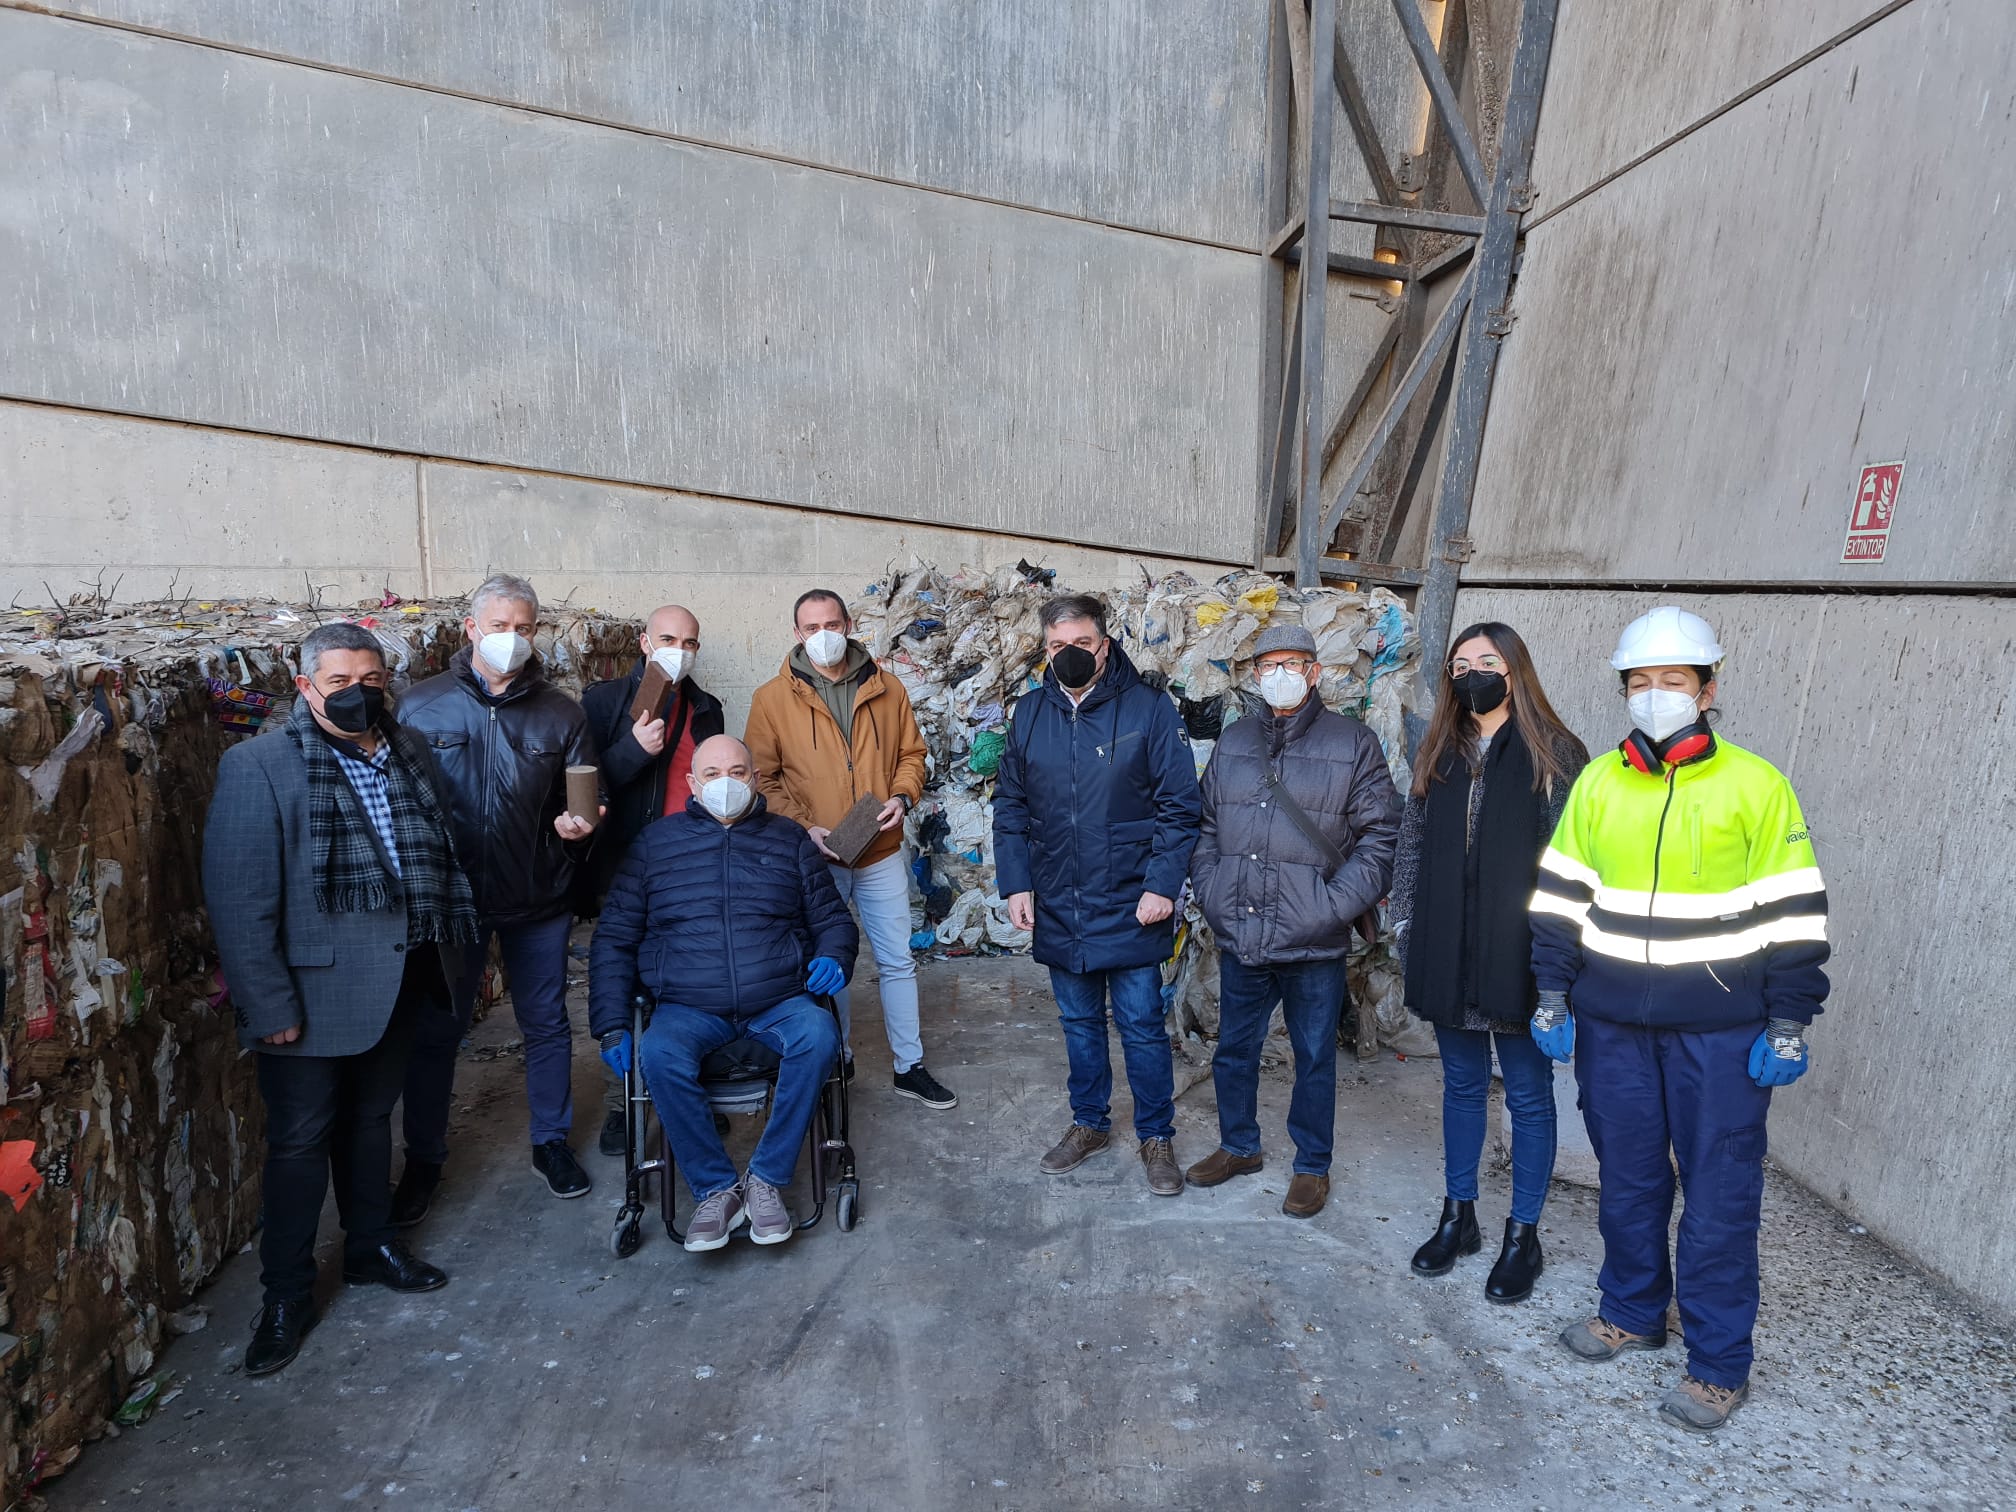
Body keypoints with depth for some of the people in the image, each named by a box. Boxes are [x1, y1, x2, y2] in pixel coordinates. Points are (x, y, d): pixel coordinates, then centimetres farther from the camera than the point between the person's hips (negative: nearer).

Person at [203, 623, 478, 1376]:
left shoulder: (410, 752, 4)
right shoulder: (259, 766, -14)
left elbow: (445, 854, 10)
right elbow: (238, 899, -16)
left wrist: (461, 943, 8)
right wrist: (270, 1007, -17)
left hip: (400, 979, 5)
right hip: (315, 989, -5)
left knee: (371, 1117, 21)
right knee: (301, 1139, 8)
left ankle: (370, 1245, 40)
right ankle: (287, 1292, 26)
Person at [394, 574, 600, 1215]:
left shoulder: (559, 712, 2)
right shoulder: (422, 705, -1)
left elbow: (584, 800, 7)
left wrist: (575, 823, -15)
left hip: (538, 899, 1)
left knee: (546, 1022, 12)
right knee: (436, 1030, 11)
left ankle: (551, 1141, 30)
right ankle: (423, 1158, 29)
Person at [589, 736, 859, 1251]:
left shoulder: (788, 839, 13)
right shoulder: (656, 843, 11)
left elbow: (834, 919, 17)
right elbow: (614, 939, 10)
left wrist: (833, 957, -7)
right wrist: (612, 1026, 0)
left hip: (780, 1001, 1)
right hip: (688, 1008, 0)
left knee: (819, 1037, -30)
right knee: (658, 1054, -32)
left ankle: (768, 1177, -14)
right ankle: (716, 1189, -14)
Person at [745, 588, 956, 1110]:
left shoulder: (886, 689, 2)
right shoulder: (772, 698, -5)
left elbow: (912, 752, 9)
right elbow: (764, 779, -4)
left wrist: (902, 796, -10)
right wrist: (803, 827, -16)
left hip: (882, 854, 2)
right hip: (815, 857, -2)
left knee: (898, 961, 8)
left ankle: (909, 1068, 22)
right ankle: (836, 1062, 32)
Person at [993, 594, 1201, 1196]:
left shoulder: (1149, 709, -8)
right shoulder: (1029, 713, 3)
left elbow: (1179, 805, -8)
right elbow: (1010, 807, 8)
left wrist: (1161, 884, -15)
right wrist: (1015, 884, 1)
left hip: (1130, 906, -3)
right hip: (1059, 909, 4)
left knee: (1141, 1026, 6)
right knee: (1079, 1022, 17)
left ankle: (1157, 1136, 24)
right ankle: (1089, 1123, 36)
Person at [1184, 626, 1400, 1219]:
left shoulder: (1353, 744, -4)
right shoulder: (1232, 742, 8)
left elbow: (1380, 837, -6)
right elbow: (1205, 826, 14)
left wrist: (1332, 907, -14)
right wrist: (1212, 893, 1)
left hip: (1315, 947, -3)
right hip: (1239, 938, 4)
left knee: (1314, 1058, 11)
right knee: (1234, 1049, 18)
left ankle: (1312, 1166, 30)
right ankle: (1238, 1145, 39)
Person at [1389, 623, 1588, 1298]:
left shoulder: (1555, 754, -5)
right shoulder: (1439, 753, 9)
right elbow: (1413, 842, 12)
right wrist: (1404, 921, 7)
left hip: (1518, 956, -4)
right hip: (1447, 955, 4)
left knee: (1528, 1095, 9)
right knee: (1461, 1085, 16)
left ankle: (1522, 1235, 24)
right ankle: (1458, 1216, 31)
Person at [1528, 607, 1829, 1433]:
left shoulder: (1755, 785, -5)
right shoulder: (1597, 782, 4)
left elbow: (1793, 912, -3)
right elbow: (1560, 896, 8)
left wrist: (1788, 1023, -5)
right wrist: (1552, 995, 6)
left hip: (1720, 1028, -3)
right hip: (1611, 1021, 4)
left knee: (1719, 1193, 4)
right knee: (1626, 1177, 15)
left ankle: (1718, 1364, 19)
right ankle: (1632, 1311, 35)